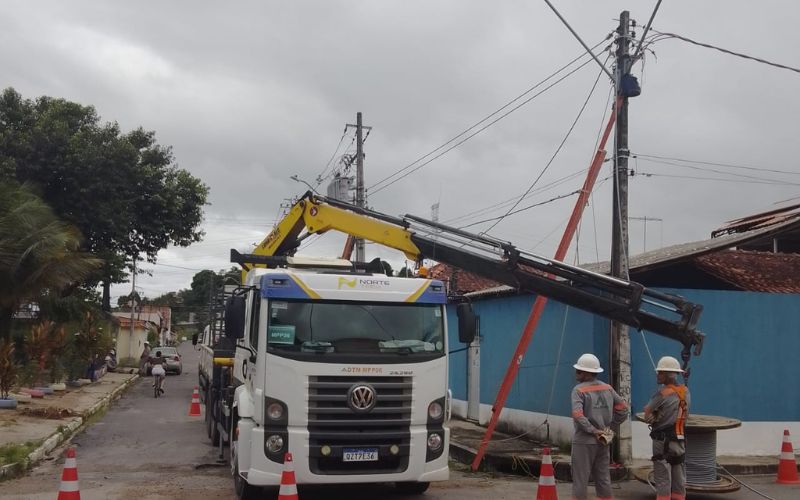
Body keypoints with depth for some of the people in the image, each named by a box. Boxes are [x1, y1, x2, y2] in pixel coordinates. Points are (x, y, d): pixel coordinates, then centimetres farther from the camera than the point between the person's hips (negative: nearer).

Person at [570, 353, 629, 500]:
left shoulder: (579, 390, -12)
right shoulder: (607, 388, 6)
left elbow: (577, 415, -24)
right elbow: (623, 408, 11)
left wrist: (593, 431, -16)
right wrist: (610, 426, 12)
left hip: (584, 441, -6)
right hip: (603, 441, 6)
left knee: (580, 480, 1)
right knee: (603, 479, 12)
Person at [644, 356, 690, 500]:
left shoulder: (662, 393, -16)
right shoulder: (685, 391, 6)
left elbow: (648, 414, -8)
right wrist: (660, 416, -2)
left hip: (663, 441, -7)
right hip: (680, 441, 7)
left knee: (663, 482, -2)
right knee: (679, 482, 11)